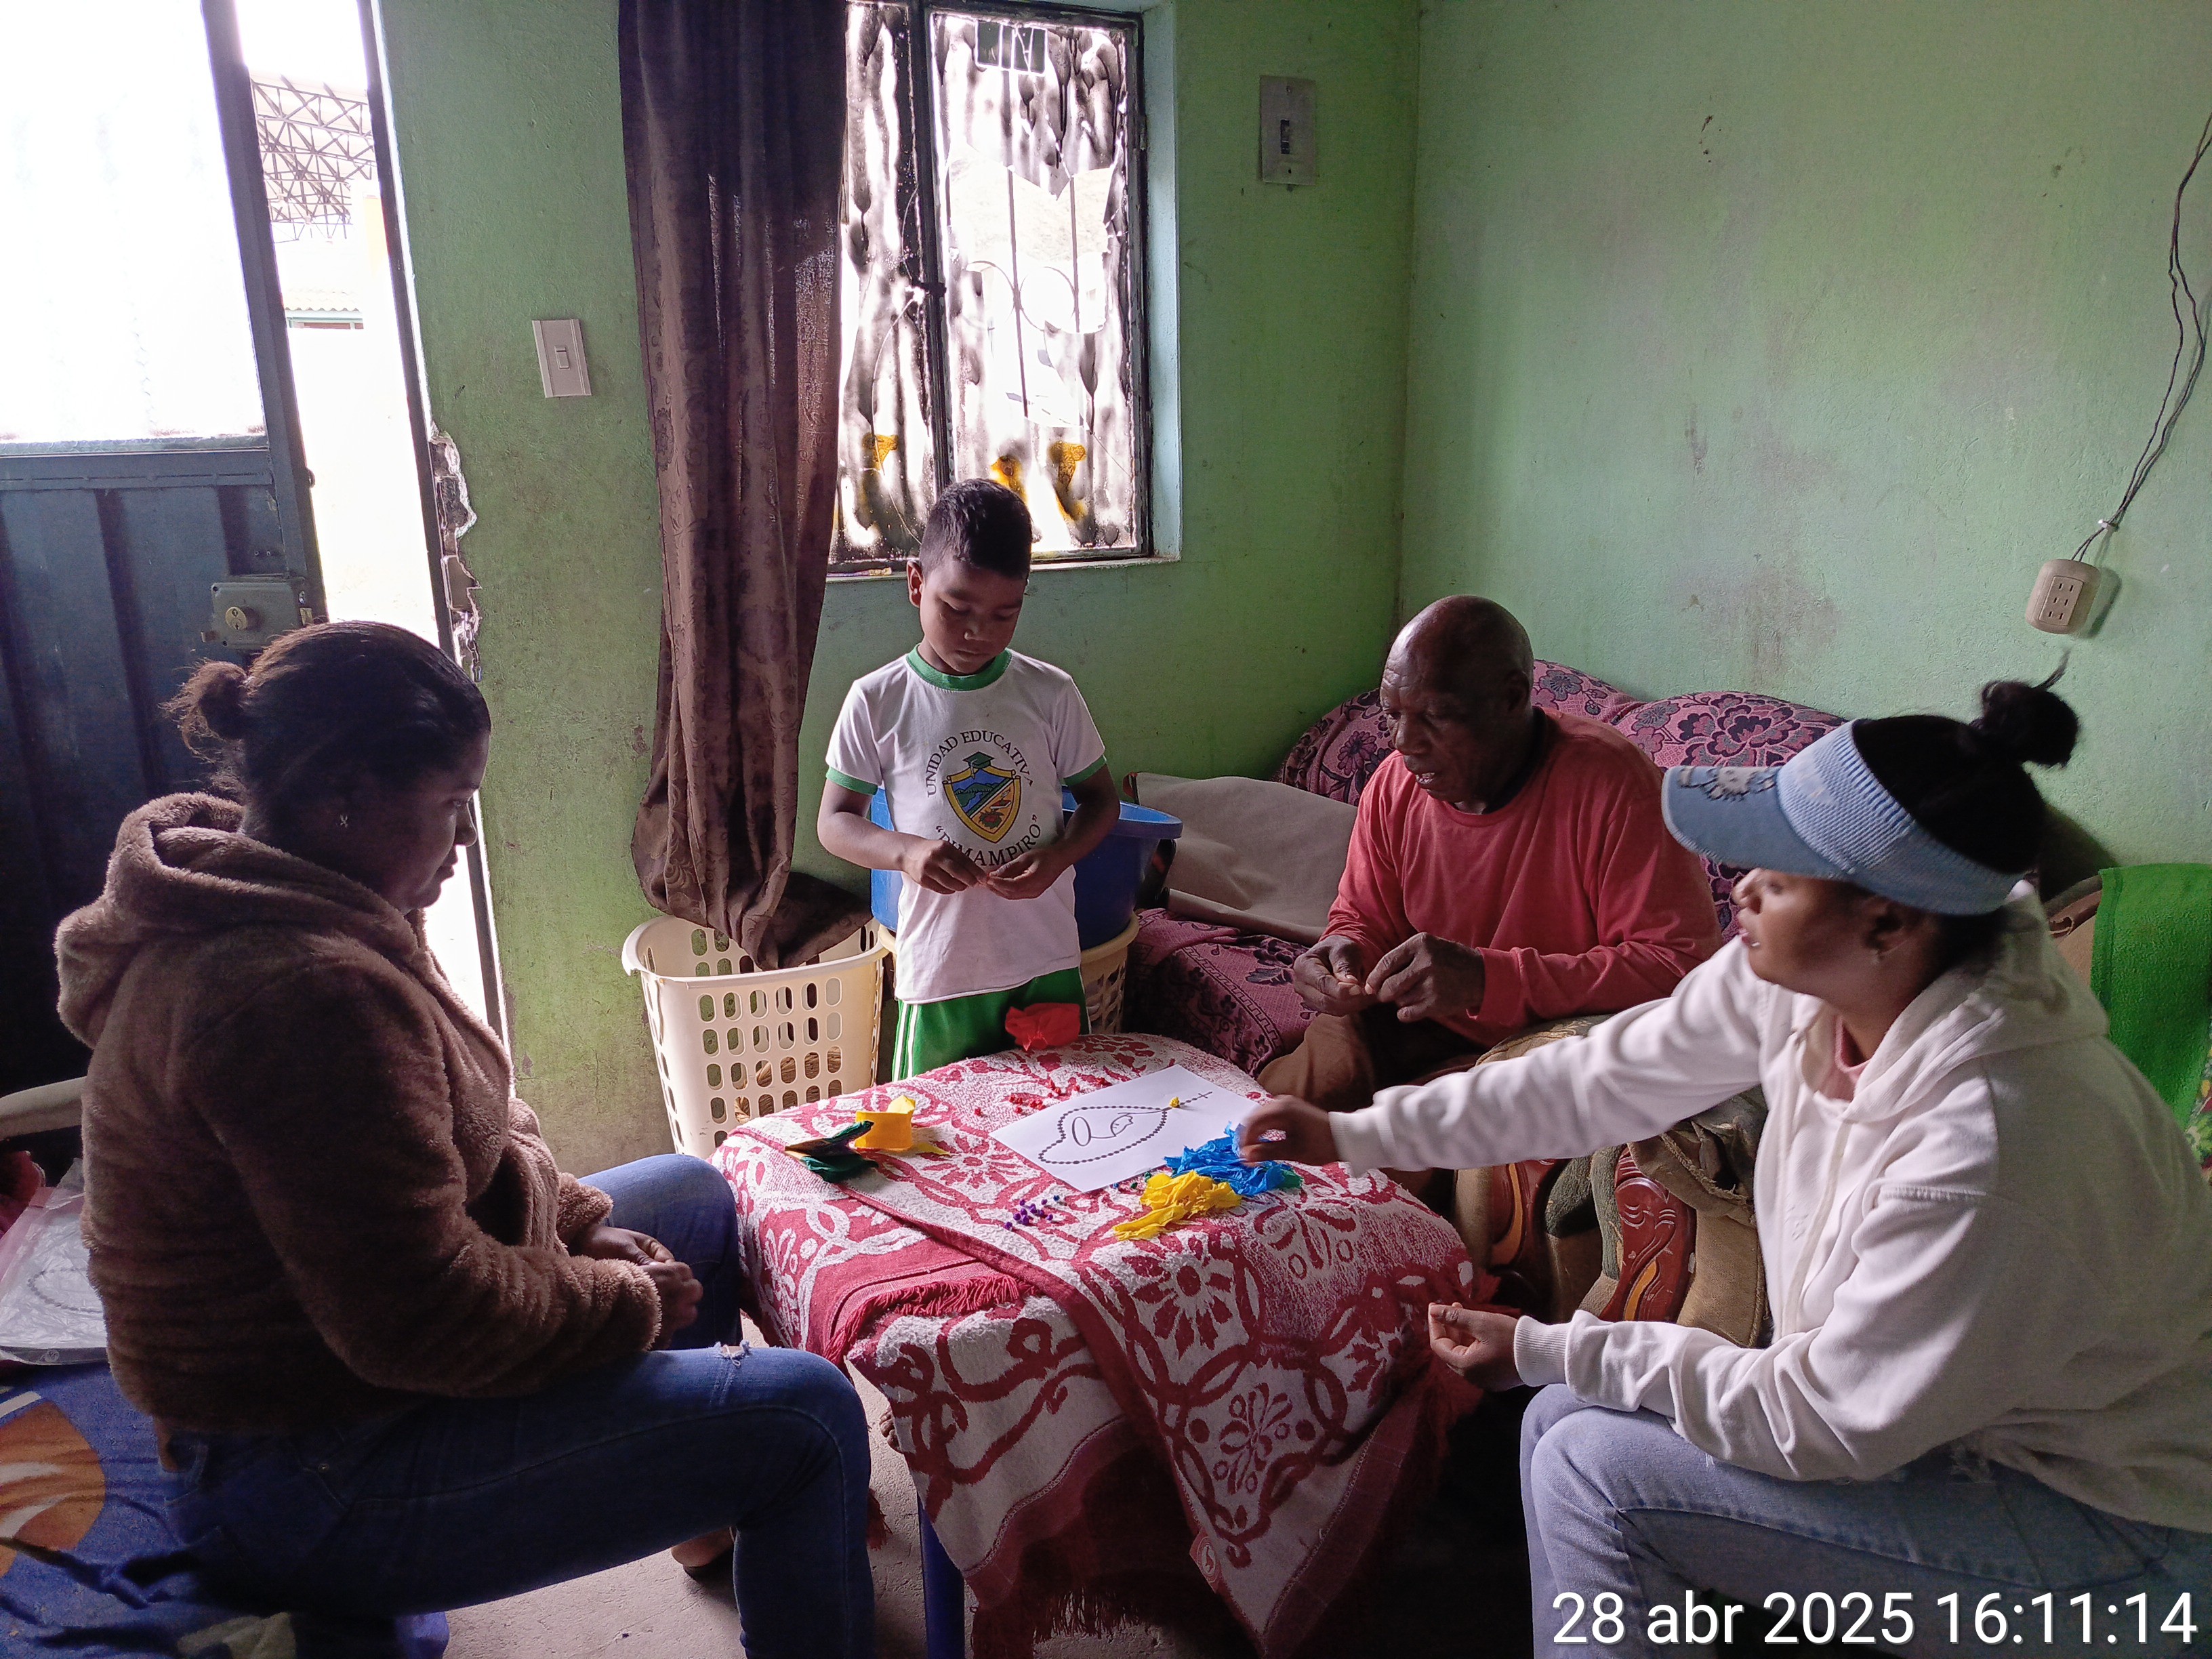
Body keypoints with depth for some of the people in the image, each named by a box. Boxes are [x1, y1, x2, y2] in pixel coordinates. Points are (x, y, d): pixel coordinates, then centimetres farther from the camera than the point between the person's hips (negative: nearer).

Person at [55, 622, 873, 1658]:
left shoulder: (255, 909, 4)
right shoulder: (305, 991, -32)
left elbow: (449, 1138, 13)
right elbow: (428, 1321, -30)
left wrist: (576, 1221, 1)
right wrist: (626, 1301, -14)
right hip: (311, 1479, -11)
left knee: (697, 1196, 22)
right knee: (809, 1418, -17)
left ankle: (714, 1501, 41)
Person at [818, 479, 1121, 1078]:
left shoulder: (1051, 694, -1)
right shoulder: (877, 701, -5)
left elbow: (1101, 798, 8)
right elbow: (835, 820, 1)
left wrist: (1058, 856, -12)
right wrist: (903, 851, -18)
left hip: (1047, 961, 2)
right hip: (939, 970, -1)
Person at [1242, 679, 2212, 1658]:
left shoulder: (1990, 1154, -37)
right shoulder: (1798, 981, -15)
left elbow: (1827, 1422, -26)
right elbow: (1602, 1079, -3)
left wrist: (1546, 1352, -19)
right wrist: (1356, 1135, 0)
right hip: (1944, 1402, 7)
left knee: (1600, 1470, -17)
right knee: (1562, 1422, 2)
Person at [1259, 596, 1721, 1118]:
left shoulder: (1610, 783, -22)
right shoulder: (1392, 786, -3)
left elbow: (1681, 966, -26)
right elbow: (1361, 919, 12)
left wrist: (1489, 978, -34)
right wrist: (1348, 956, -15)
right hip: (1420, 1031, 5)